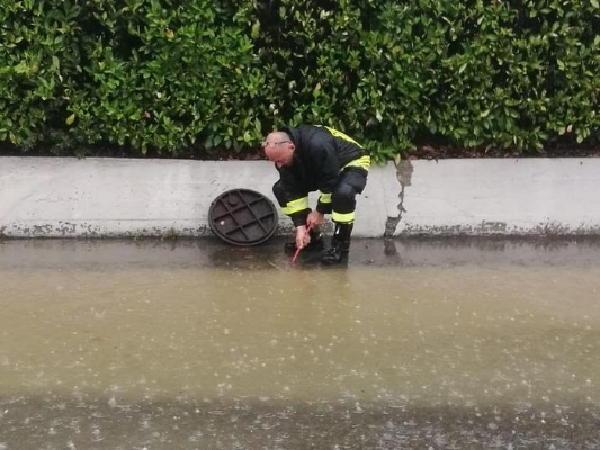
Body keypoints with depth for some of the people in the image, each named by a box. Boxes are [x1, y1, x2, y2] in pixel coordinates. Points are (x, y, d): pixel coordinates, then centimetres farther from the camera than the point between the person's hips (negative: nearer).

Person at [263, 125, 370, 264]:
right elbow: (293, 190, -14)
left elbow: (331, 185, -30)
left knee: (343, 193, -40)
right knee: (281, 189, -4)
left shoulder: (318, 145, -42)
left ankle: (341, 245, -18)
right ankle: (311, 237, 7)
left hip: (352, 162, -7)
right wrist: (300, 226, -19)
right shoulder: (281, 153, -18)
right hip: (320, 169, 7)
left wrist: (320, 211, -18)